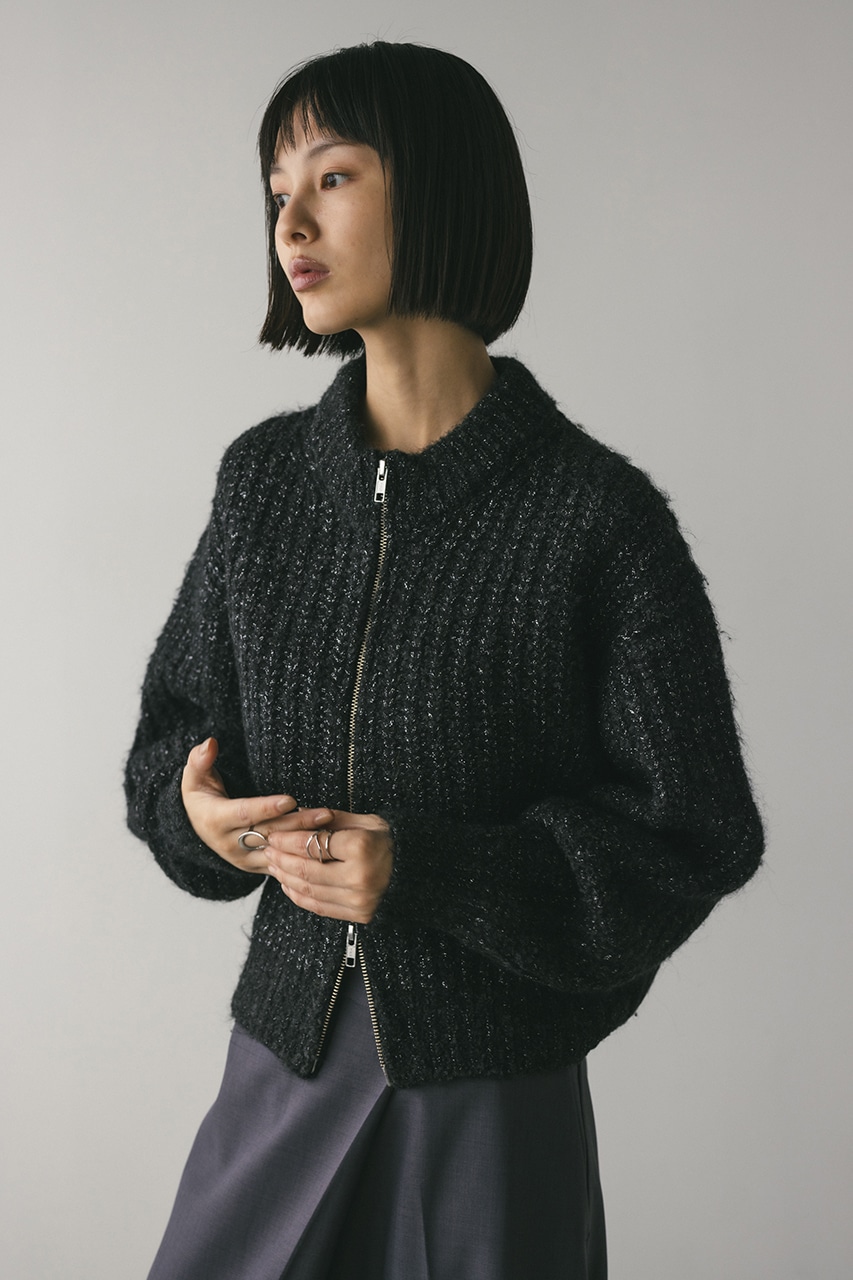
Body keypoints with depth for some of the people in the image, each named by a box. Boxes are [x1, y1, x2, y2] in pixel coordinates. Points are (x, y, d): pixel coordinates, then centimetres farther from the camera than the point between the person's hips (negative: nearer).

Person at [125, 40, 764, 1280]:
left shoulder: (599, 516, -13)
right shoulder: (263, 477, 1)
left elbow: (692, 838, -10)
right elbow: (179, 721, 11)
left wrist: (432, 874, -21)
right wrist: (195, 805, -11)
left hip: (491, 1094, -4)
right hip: (285, 1053, 4)